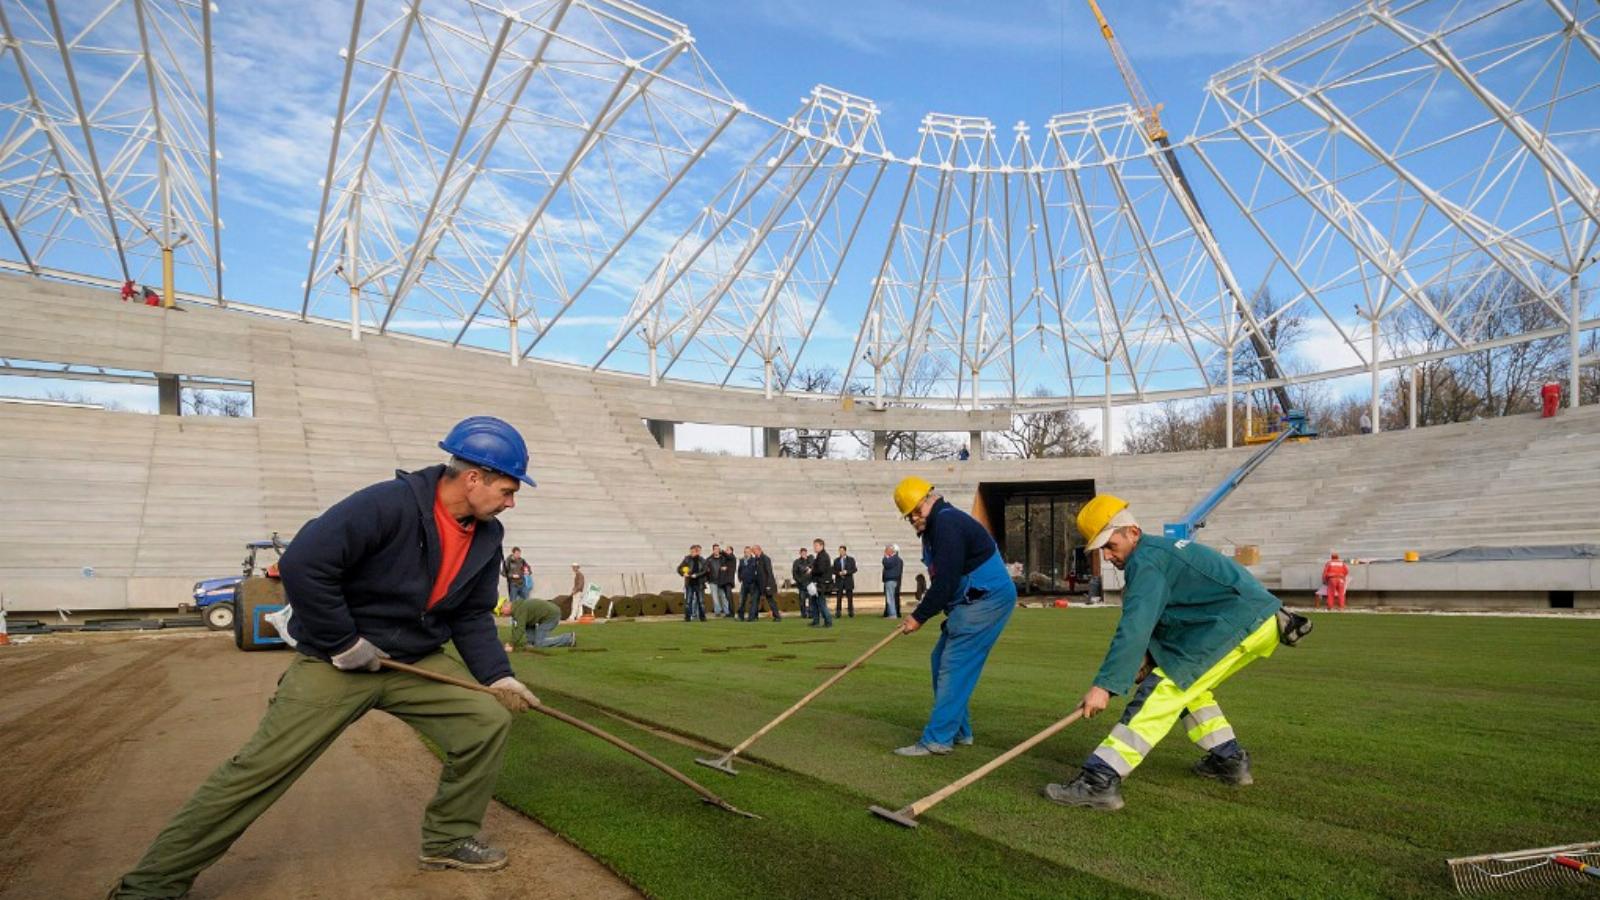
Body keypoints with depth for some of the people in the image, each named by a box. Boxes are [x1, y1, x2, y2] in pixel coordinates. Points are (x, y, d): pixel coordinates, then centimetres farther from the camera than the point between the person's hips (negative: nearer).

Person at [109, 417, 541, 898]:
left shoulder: (486, 536, -2)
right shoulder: (389, 504, -26)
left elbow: (473, 617, 7)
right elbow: (302, 565, -30)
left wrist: (498, 675, -4)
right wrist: (344, 643, -22)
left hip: (416, 661, 6)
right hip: (335, 661, -6)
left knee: (490, 721, -5)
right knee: (261, 768, -6)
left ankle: (449, 840, 16)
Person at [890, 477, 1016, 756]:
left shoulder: (947, 523, -16)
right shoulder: (936, 526, 17)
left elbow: (946, 581, -21)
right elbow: (943, 579, 19)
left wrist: (919, 617, -13)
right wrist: (922, 613, 10)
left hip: (986, 600, -11)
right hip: (971, 602, 11)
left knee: (954, 666, -12)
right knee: (942, 659, 13)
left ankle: (937, 739, -9)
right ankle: (959, 731, 21)